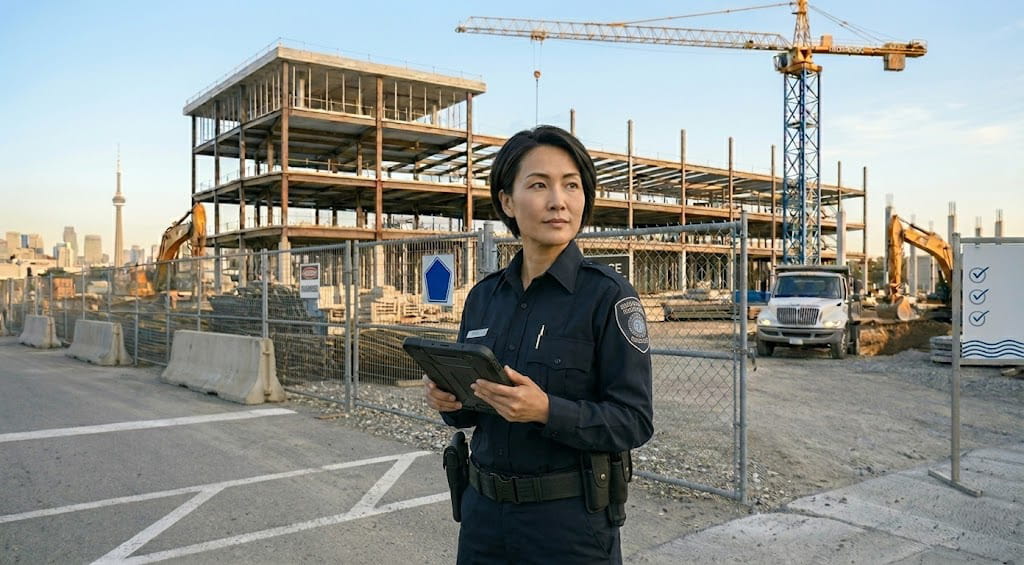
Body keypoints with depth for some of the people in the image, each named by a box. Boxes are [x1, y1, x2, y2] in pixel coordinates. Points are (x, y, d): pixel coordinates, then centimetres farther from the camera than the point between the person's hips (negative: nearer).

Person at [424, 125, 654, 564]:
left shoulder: (607, 294, -13)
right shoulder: (483, 296, 2)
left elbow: (635, 421, -14)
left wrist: (546, 410, -28)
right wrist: (450, 401, -11)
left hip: (570, 519, -4)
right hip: (484, 511, 5)